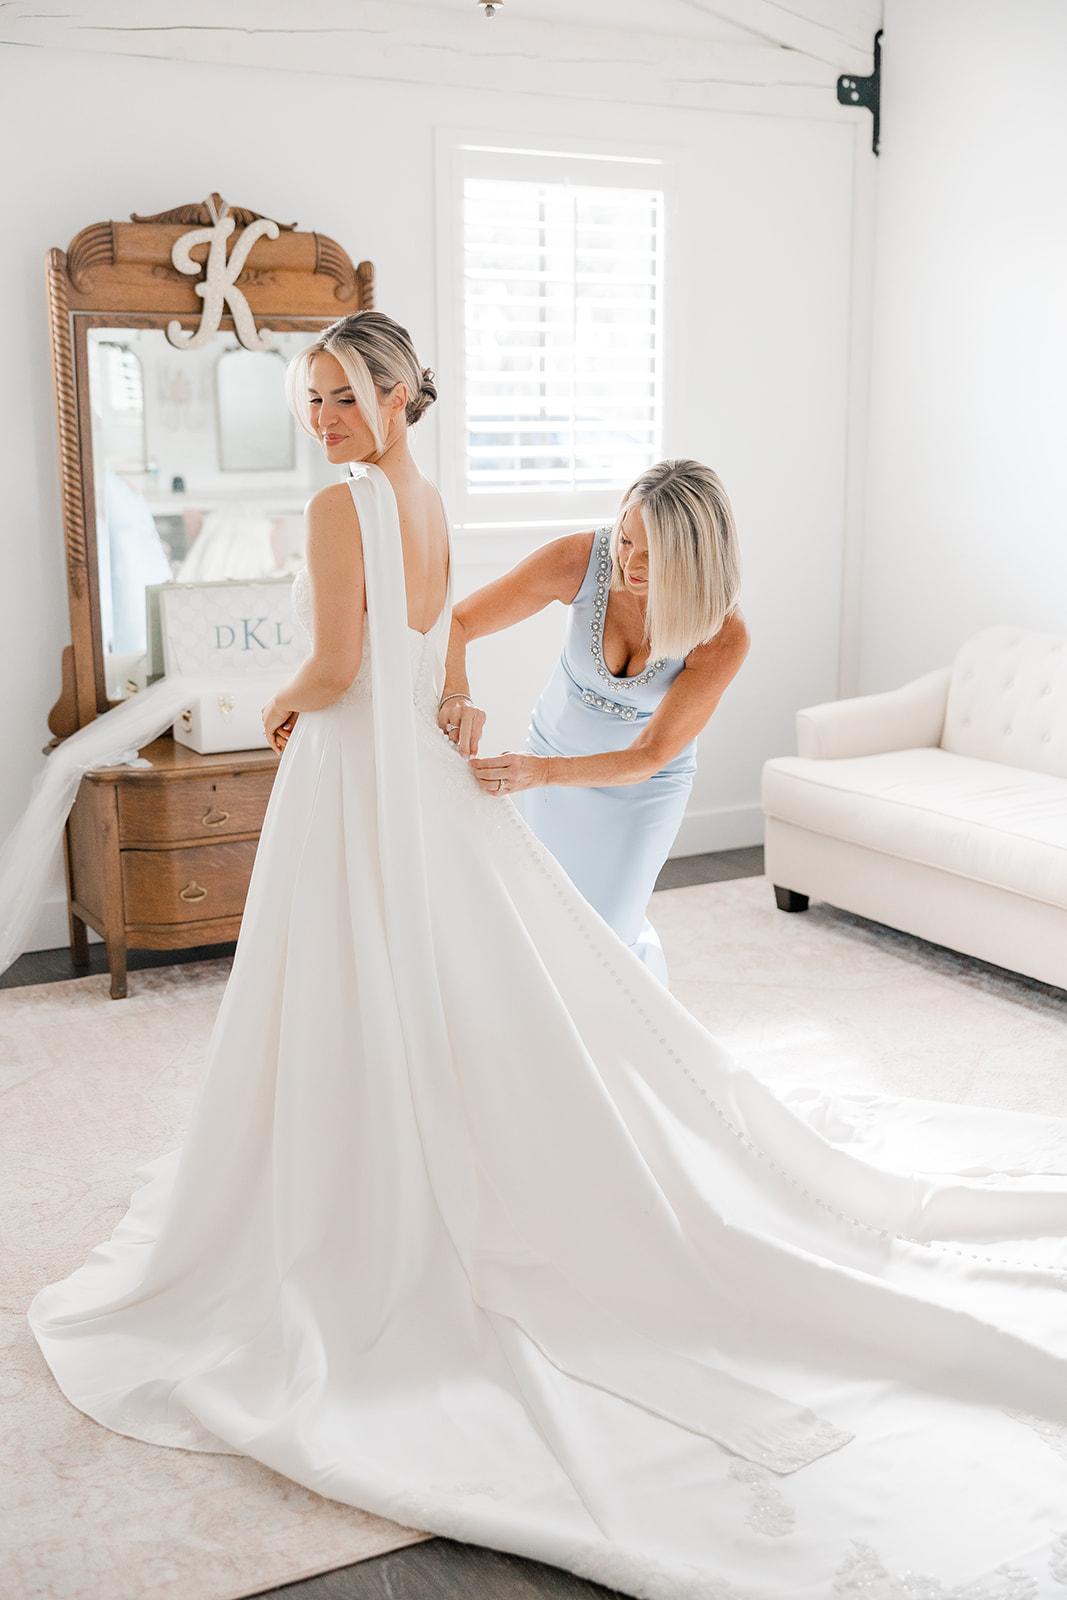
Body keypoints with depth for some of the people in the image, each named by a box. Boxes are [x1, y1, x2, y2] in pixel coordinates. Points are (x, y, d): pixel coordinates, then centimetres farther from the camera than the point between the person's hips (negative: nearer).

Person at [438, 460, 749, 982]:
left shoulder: (724, 637, -31)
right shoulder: (580, 559, -30)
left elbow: (647, 758, -31)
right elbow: (454, 624, -24)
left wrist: (542, 771, -46)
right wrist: (457, 694, -46)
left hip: (643, 786, -2)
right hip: (551, 761, 2)